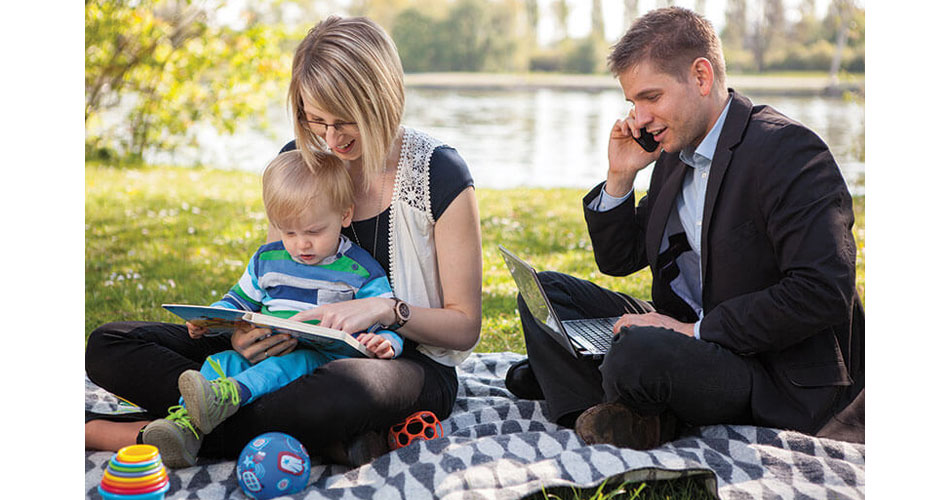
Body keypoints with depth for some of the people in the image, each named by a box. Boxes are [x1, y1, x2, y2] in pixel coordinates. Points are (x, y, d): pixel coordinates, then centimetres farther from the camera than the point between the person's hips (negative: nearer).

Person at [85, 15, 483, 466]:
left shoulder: (439, 173, -10)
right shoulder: (299, 159, 4)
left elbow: (465, 326, -6)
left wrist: (386, 309, -25)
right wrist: (246, 331, -15)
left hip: (411, 362, -5)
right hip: (303, 348, 6)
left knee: (340, 391, -46)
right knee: (108, 345, -11)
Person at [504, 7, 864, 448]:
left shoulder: (789, 151, -16)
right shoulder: (674, 157, 10)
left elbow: (824, 293, -26)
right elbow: (617, 260, 19)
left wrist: (696, 330, -25)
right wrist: (620, 176, 2)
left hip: (779, 380, -9)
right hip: (693, 339, 9)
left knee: (638, 351, -36)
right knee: (545, 292, 4)